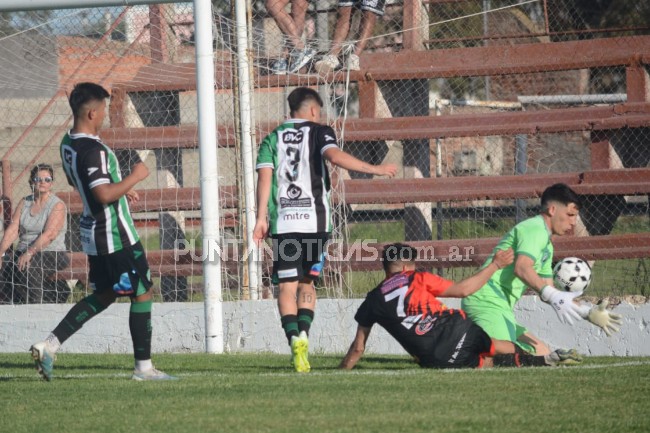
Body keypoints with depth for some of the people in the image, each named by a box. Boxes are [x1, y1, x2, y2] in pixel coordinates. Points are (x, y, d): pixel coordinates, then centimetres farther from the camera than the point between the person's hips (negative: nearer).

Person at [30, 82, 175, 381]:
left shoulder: (68, 143, 8)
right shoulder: (93, 150, -24)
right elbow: (104, 195, -31)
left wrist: (121, 191, 25)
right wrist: (134, 177, -18)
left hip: (93, 233, 10)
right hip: (116, 236, -10)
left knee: (103, 295, 18)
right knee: (142, 294, 2)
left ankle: (50, 345, 8)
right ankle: (143, 367, 7)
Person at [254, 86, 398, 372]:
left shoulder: (272, 139, 13)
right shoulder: (319, 132, 6)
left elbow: (264, 177, 1)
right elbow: (335, 156, -15)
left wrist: (261, 218, -3)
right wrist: (375, 169, -11)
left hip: (283, 221, 1)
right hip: (314, 220, -1)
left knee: (287, 287, 1)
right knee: (307, 283, 12)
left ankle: (294, 337, -20)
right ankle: (303, 332, -9)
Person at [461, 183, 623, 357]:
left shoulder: (547, 247, 25)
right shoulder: (535, 228, -7)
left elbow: (547, 290, 26)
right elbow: (521, 268, -25)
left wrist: (589, 313, 19)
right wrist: (553, 296, -37)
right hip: (488, 302, -11)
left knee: (542, 353, 11)